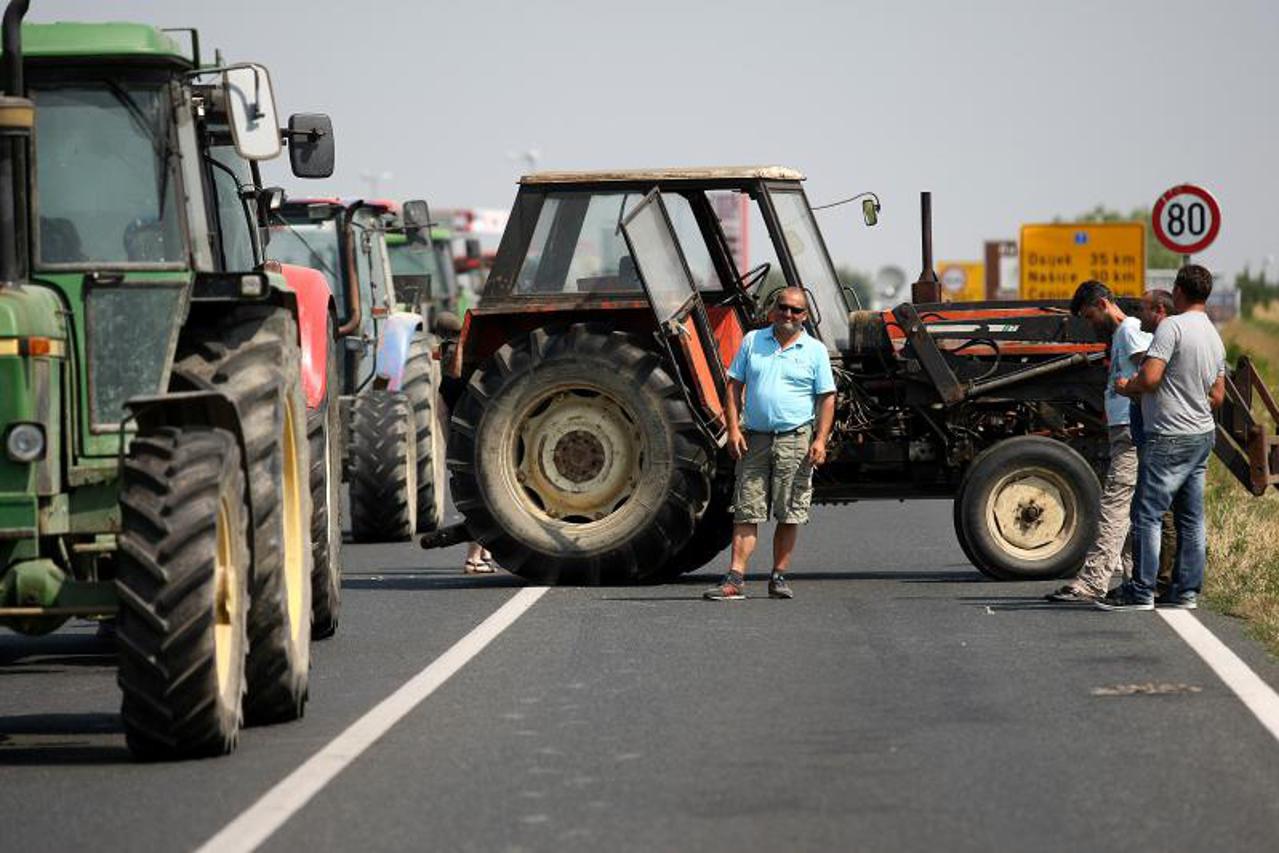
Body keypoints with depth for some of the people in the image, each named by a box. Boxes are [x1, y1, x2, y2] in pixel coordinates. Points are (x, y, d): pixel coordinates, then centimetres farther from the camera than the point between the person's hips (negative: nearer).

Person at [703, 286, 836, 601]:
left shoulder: (815, 350, 4)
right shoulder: (752, 341, 9)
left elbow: (827, 398, 3)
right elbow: (735, 386, 9)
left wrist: (821, 440, -8)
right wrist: (733, 428, -2)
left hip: (795, 439, -1)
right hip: (754, 439, 1)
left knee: (789, 515, 1)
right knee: (747, 513, -2)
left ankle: (779, 577, 10)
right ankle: (735, 579, -6)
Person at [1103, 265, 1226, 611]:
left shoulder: (1172, 327, -15)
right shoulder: (1215, 337, 12)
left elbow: (1150, 377, -23)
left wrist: (1126, 387, -4)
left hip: (1169, 439, -9)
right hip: (1203, 434, 9)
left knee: (1147, 513, -5)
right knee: (1191, 517, 11)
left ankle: (1141, 592, -5)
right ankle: (1187, 591, 14)